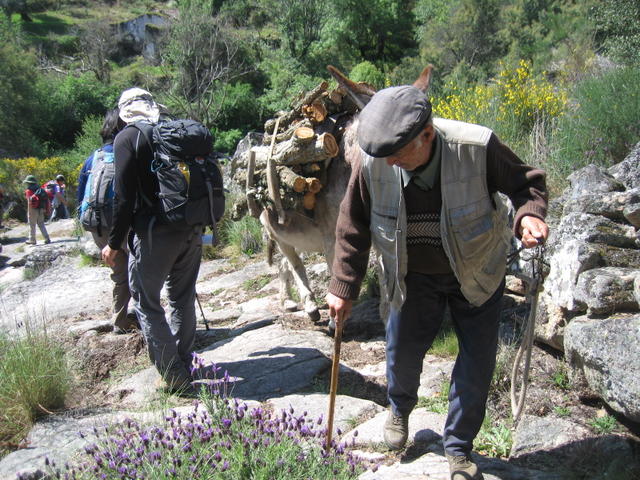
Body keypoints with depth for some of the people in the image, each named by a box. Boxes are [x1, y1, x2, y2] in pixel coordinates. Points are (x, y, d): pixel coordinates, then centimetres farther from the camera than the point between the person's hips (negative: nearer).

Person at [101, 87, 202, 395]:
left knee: (147, 304, 6)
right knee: (183, 301, 18)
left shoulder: (127, 138, -6)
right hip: (192, 231, 6)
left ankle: (175, 377, 4)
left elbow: (125, 196, -12)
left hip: (154, 234, -6)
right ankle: (184, 367, 28)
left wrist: (115, 242, -4)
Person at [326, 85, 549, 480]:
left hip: (477, 273, -1)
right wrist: (343, 289, -6)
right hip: (414, 277, 1)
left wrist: (530, 214, -33)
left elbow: (525, 182, -11)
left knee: (477, 362, 4)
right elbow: (353, 227, -10)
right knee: (403, 350, 9)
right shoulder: (373, 164, -24)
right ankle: (400, 410, 47)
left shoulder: (477, 148, -29)